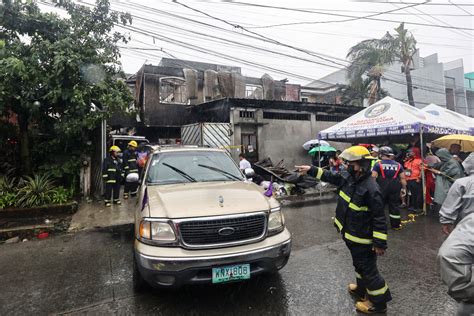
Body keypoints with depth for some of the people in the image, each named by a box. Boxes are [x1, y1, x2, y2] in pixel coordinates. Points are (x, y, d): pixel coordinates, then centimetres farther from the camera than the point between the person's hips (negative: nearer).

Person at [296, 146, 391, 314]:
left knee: (368, 269, 7)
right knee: (359, 264, 27)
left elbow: (379, 218, -25)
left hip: (362, 238, -9)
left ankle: (379, 302, 26)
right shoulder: (348, 177, -3)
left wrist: (380, 243, -22)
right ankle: (362, 289, 48)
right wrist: (311, 170, 6)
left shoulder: (371, 189, -28)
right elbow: (330, 176, 11)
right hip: (351, 234, 9)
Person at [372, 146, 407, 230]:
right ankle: (396, 225, 23)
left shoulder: (378, 164, -7)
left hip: (381, 188, -3)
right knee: (394, 206, 13)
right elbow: (403, 178, 3)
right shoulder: (398, 165, 4)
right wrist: (404, 189, 9)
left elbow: (373, 177, -13)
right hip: (395, 188, 3)